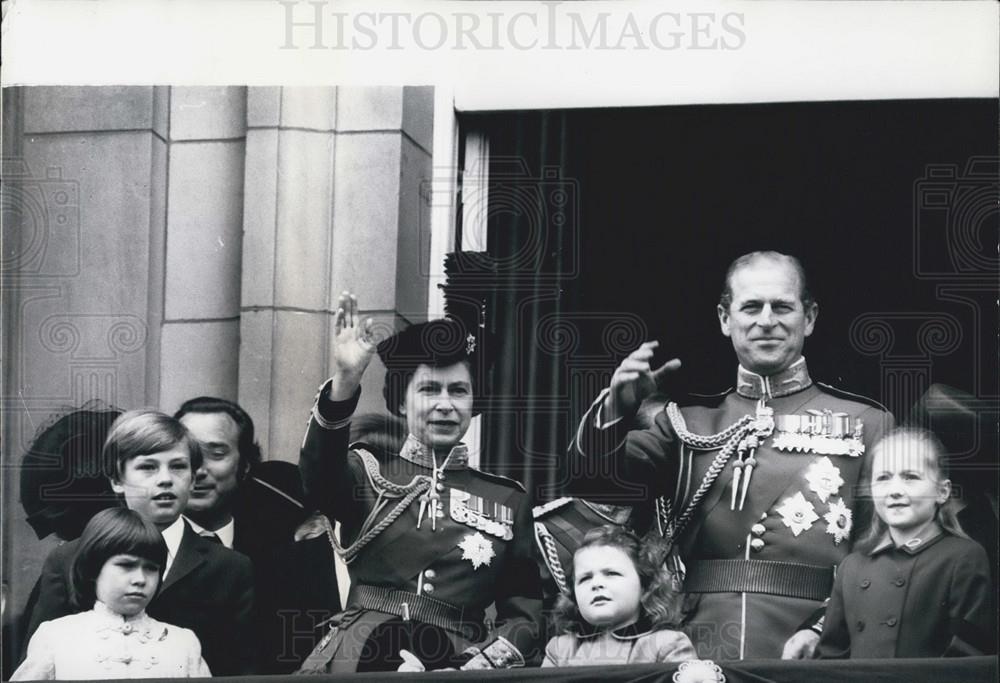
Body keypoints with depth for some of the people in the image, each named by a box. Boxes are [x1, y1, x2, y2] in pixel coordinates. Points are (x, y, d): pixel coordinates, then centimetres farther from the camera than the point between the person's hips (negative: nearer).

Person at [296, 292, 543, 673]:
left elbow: (525, 611, 13)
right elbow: (319, 474, -13)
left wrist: (477, 666, -5)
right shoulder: (367, 472, 9)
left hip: (455, 665, 1)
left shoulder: (508, 500, 13)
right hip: (358, 659, -1)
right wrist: (345, 383, -29)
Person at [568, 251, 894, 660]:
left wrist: (826, 632, -15)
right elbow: (597, 482, 4)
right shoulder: (689, 420, 13)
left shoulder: (866, 423, 6)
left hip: (802, 661, -1)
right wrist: (618, 407, -14)